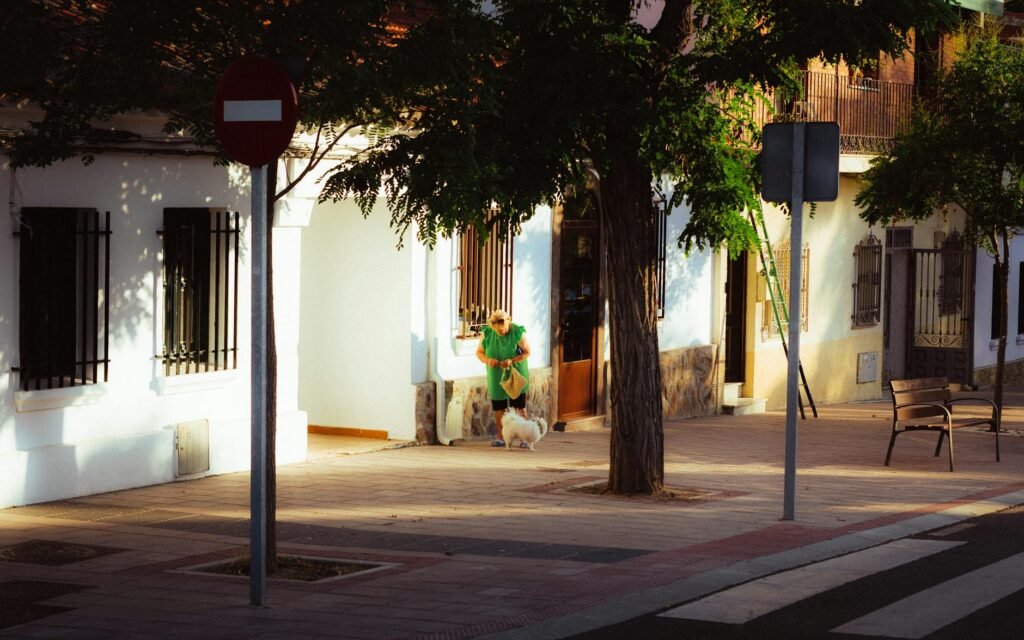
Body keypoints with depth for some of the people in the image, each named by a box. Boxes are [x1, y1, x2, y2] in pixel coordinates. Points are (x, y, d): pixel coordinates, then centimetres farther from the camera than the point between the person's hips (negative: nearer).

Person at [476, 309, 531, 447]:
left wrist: (512, 361, -28)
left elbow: (527, 352, -12)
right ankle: (501, 437, 18)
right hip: (496, 375, 2)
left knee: (520, 406, 0)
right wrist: (488, 360, -25)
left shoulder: (517, 332, -17)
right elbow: (479, 352, -3)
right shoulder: (487, 334, -11)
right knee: (498, 407, 6)